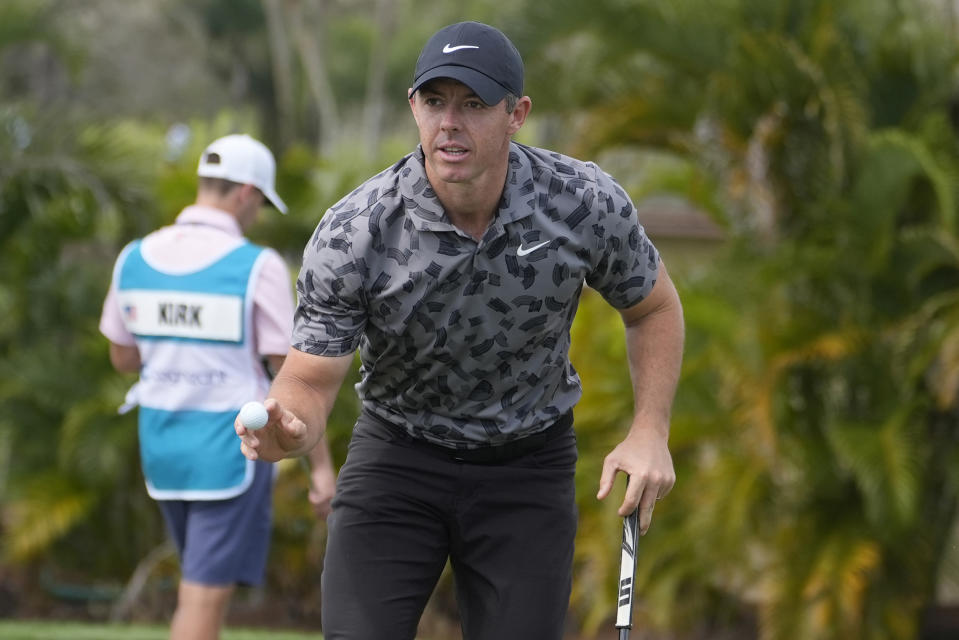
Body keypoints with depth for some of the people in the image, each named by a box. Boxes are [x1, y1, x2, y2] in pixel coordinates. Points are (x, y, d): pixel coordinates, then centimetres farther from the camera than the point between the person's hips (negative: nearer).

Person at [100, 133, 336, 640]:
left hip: (161, 442, 6)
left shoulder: (136, 258, 2)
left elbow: (122, 357, 13)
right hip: (231, 447, -6)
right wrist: (321, 464, -5)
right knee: (205, 597, -4)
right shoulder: (258, 267, -14)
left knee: (205, 583, 22)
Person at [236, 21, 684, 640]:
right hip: (397, 456, -1)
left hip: (528, 467, 1)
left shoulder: (586, 203, -16)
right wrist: (286, 429, -42)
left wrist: (650, 432, -10)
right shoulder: (351, 233, -21)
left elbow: (654, 307, 2)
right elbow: (310, 381, -17)